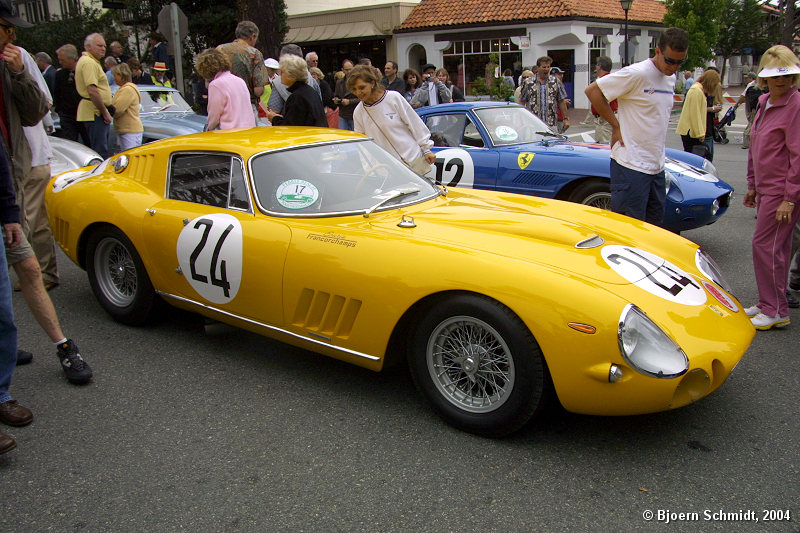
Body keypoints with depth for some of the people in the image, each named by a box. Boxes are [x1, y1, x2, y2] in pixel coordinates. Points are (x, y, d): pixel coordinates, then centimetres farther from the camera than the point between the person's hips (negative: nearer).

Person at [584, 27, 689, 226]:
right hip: (631, 165, -8)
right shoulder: (637, 74, -13)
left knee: (655, 221, 15)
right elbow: (593, 91, -13)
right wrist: (616, 125, -12)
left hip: (657, 165, 8)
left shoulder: (670, 79, 13)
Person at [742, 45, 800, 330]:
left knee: (765, 245, -8)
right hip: (766, 189, 8)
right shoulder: (764, 103, 12)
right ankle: (768, 304, 23)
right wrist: (752, 185, 19)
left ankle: (776, 311, 1)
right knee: (776, 247, 14)